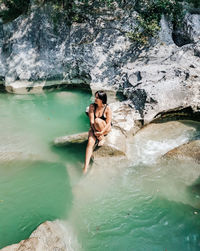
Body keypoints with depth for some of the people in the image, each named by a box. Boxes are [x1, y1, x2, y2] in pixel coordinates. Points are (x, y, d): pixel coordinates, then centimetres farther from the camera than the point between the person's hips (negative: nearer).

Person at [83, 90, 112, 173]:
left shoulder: (107, 108, -13)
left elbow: (108, 123, -14)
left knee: (97, 120, -34)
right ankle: (85, 167, -30)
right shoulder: (92, 106, -7)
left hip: (105, 128, -2)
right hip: (94, 128, 2)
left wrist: (101, 132, -26)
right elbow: (91, 121, -12)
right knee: (90, 142, -25)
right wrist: (95, 132, -23)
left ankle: (102, 138, -10)